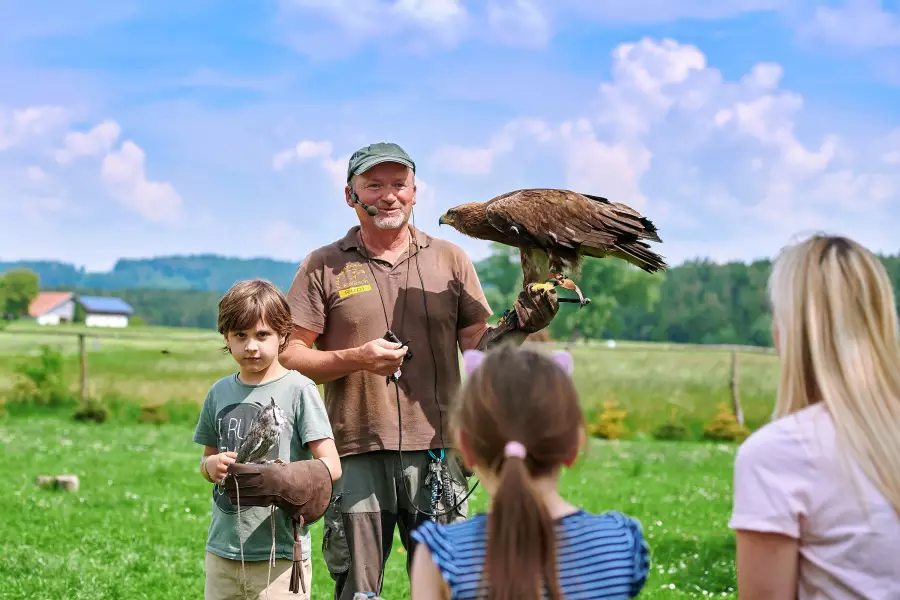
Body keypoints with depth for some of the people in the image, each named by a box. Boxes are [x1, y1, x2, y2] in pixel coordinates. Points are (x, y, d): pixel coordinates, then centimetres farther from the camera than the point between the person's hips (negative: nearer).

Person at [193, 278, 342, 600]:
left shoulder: (298, 389, -6)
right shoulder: (220, 392, 9)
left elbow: (331, 466, -9)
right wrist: (211, 466, -2)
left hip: (280, 552, -5)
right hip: (222, 548, 5)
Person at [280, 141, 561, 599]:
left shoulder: (449, 259, 12)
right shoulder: (323, 266, 5)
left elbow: (478, 346, 9)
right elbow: (289, 356, 1)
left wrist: (518, 324, -10)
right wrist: (354, 359, -14)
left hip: (436, 448, 2)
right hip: (357, 454, -1)